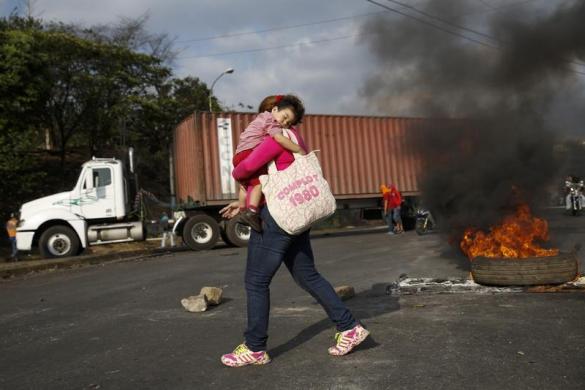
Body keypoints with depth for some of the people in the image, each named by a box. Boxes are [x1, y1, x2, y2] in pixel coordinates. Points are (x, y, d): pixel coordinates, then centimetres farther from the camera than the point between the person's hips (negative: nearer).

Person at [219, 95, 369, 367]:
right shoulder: (296, 143, 21)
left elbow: (247, 167, -19)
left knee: (255, 281, 0)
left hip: (276, 217, -10)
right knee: (307, 276, 13)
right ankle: (349, 327, 15)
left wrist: (236, 174, 5)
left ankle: (254, 349, 9)